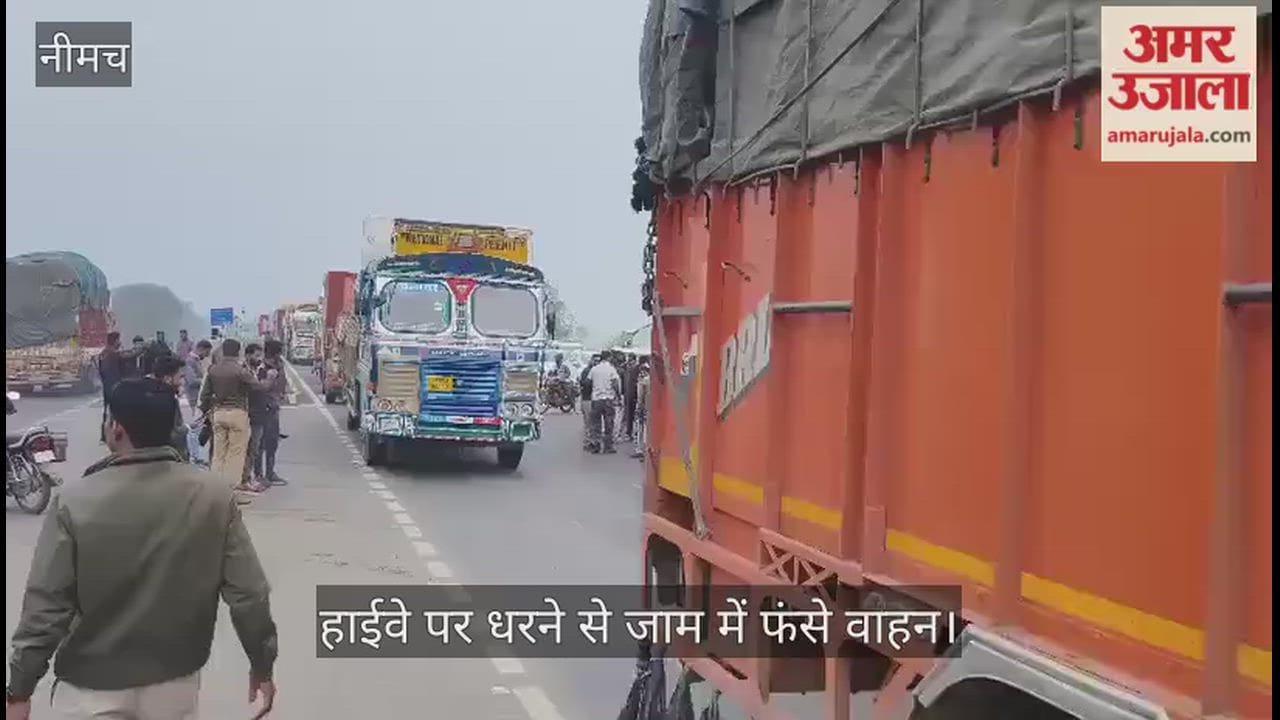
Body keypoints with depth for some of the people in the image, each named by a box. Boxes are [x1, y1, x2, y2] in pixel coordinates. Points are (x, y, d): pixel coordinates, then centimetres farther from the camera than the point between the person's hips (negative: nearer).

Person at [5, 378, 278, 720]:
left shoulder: (75, 503, -17)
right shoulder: (213, 496, -11)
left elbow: (46, 606, -13)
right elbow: (248, 593, -8)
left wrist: (19, 690, -2)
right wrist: (262, 664, 5)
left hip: (93, 686, -2)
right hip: (176, 680, 3)